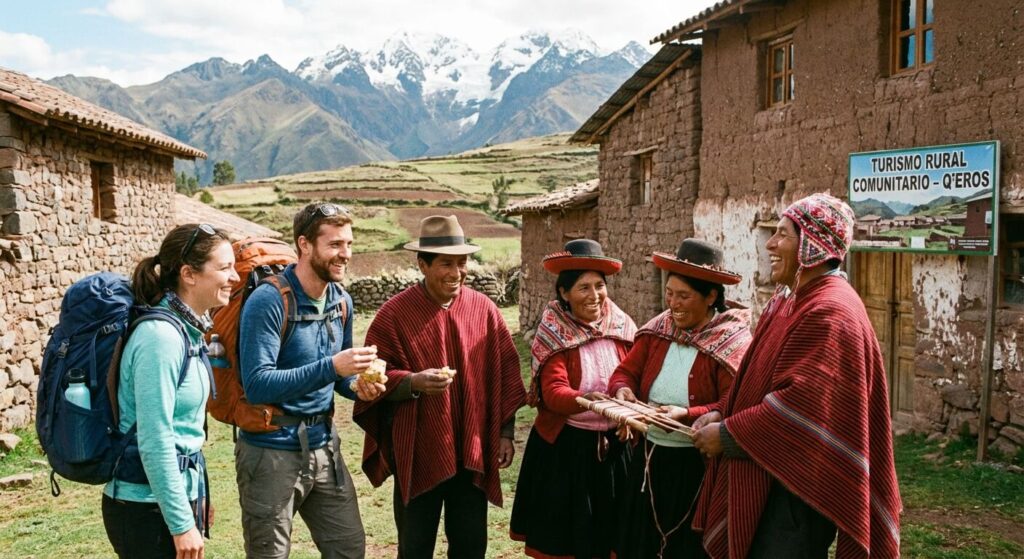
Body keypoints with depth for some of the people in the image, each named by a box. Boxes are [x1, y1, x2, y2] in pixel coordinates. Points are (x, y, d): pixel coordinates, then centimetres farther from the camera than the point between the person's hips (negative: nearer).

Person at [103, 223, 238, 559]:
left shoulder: (188, 329, 6)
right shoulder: (161, 336, -21)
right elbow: (154, 441, -22)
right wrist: (182, 524, -18)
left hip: (177, 495, 8)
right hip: (149, 511, -8)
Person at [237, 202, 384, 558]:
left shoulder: (342, 301, 4)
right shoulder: (268, 301, -19)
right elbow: (257, 386, -25)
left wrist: (357, 386, -8)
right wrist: (329, 367, -32)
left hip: (323, 446, 7)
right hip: (272, 452, -6)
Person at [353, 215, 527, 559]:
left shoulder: (484, 309, 1)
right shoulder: (395, 312, -9)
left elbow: (504, 373, 6)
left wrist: (505, 432, 4)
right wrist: (414, 382, -26)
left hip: (473, 452, 3)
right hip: (418, 453, -2)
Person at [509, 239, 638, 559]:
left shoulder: (622, 327, 1)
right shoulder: (554, 335, -10)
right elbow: (554, 392, -21)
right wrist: (586, 401, -41)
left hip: (614, 446, 3)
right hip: (565, 447, -3)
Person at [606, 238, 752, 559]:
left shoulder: (733, 342, -15)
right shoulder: (658, 329, 3)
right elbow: (626, 371, 7)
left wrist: (686, 416, -30)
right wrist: (622, 390, -15)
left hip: (699, 466, -5)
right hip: (650, 460, 6)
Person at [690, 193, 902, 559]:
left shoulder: (830, 312, -21)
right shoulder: (791, 301, 10)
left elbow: (799, 403, -27)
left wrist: (726, 434, -17)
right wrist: (723, 414, 1)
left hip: (797, 483, -9)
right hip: (771, 475, 9)